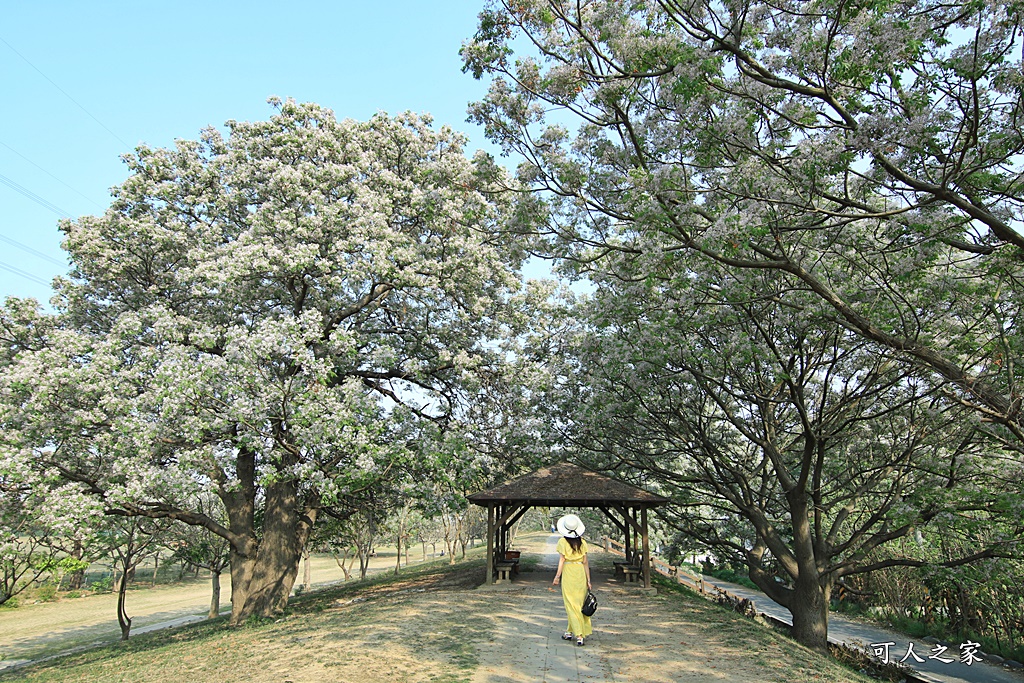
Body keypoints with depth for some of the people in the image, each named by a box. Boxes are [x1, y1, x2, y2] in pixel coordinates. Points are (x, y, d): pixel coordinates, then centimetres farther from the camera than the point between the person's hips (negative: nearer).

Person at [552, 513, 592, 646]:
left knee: (572, 604, 3)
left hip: (568, 572, -4)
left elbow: (562, 560, -9)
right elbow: (585, 562, 5)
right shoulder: (582, 542, 3)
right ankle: (570, 631, 23)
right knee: (579, 603, 14)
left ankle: (579, 635, -1)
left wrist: (557, 576, -2)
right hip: (581, 572, 4)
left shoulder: (563, 542, -8)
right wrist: (588, 580, 9)